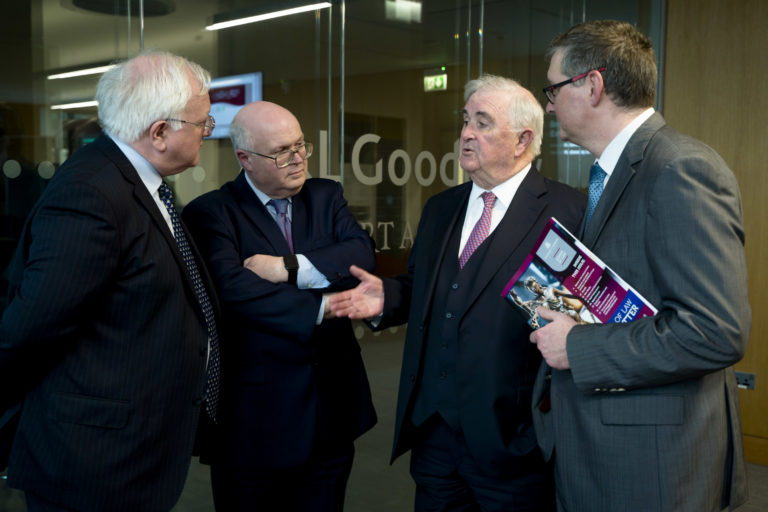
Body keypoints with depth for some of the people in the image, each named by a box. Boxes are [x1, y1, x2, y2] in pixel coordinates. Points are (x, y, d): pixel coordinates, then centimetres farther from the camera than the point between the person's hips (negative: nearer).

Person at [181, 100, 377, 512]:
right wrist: (321, 308, -23)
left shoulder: (326, 196, 8)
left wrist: (290, 267, -20)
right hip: (256, 416, -4)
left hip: (332, 405, 5)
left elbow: (362, 254, -9)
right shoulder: (210, 213, -7)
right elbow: (233, 287, -23)